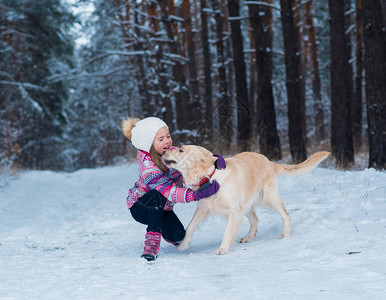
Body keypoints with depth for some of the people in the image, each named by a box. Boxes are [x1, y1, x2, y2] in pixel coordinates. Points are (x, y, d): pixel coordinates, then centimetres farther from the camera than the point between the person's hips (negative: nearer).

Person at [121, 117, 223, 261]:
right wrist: (196, 195, -53)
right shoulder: (147, 167, -31)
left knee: (178, 238, -16)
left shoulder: (173, 152, -12)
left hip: (163, 208, 6)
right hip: (140, 206, -6)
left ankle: (161, 228, 20)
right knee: (157, 196, -38)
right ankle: (152, 238, -28)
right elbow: (168, 192, -39)